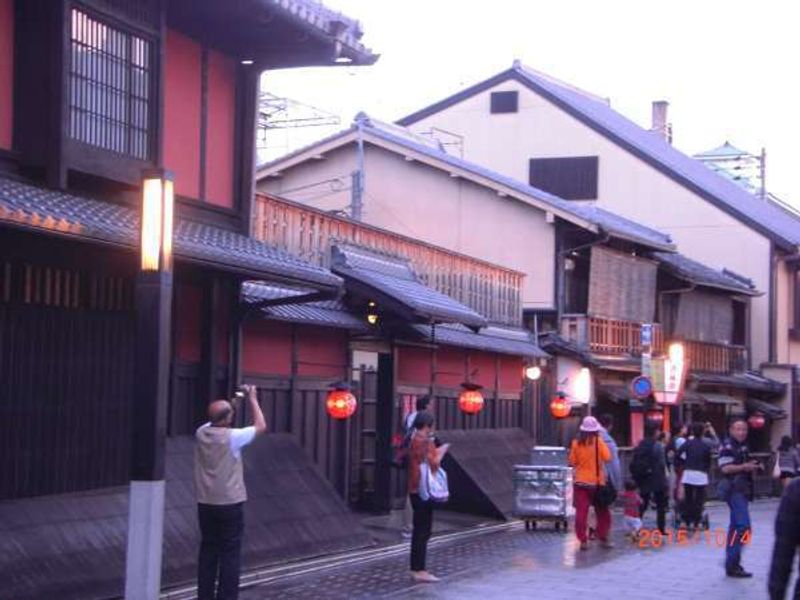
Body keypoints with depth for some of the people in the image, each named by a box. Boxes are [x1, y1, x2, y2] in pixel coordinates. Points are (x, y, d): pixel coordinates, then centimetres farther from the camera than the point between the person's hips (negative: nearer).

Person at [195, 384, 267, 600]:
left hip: (205, 503, 5)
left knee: (208, 550, 11)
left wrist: (234, 402, 21)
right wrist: (252, 398, 8)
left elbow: (214, 422, 23)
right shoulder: (232, 437, -15)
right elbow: (260, 426, -1)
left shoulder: (201, 433, -1)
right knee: (230, 554, 1)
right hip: (230, 503, -5)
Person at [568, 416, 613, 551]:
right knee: (602, 512, 13)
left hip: (581, 481, 1)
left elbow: (572, 461, 3)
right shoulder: (598, 441, -10)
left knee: (581, 512, 2)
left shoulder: (576, 442, -3)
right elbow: (607, 457, -15)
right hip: (597, 482, -1)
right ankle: (603, 538, 15)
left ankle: (583, 541, -1)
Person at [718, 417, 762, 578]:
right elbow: (725, 468, -21)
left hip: (742, 491, 10)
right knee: (743, 526, -18)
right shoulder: (727, 446, -11)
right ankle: (732, 564, -18)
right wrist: (743, 467, -29)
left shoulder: (743, 447, 18)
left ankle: (732, 565, 20)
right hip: (734, 490, -10)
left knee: (736, 526, 14)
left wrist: (753, 467, 12)